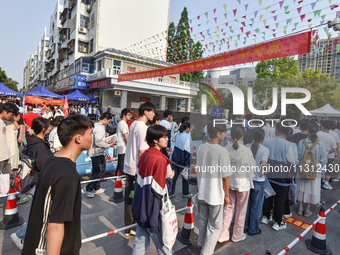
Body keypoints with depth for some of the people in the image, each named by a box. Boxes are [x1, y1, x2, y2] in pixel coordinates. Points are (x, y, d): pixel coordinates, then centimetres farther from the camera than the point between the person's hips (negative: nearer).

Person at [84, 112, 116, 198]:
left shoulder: (95, 126, 12)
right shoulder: (100, 128, -20)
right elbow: (98, 142, -26)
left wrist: (106, 141, 15)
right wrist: (108, 145, -15)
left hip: (93, 152, 10)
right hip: (98, 153, -10)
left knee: (95, 170, 16)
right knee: (101, 170, -2)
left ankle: (96, 188, 27)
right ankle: (88, 188, 1)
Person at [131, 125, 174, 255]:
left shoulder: (144, 155, 0)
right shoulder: (160, 160, -24)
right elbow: (160, 190, -23)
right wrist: (169, 178, -6)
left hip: (140, 207, 7)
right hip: (152, 212, -7)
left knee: (140, 241, 21)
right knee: (162, 244, 15)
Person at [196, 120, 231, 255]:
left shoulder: (201, 148, -4)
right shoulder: (222, 151, -21)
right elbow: (225, 177, -15)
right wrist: (227, 195, -1)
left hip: (201, 193, 6)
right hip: (215, 196, -6)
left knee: (203, 222, 25)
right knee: (215, 227, 14)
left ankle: (202, 244, 44)